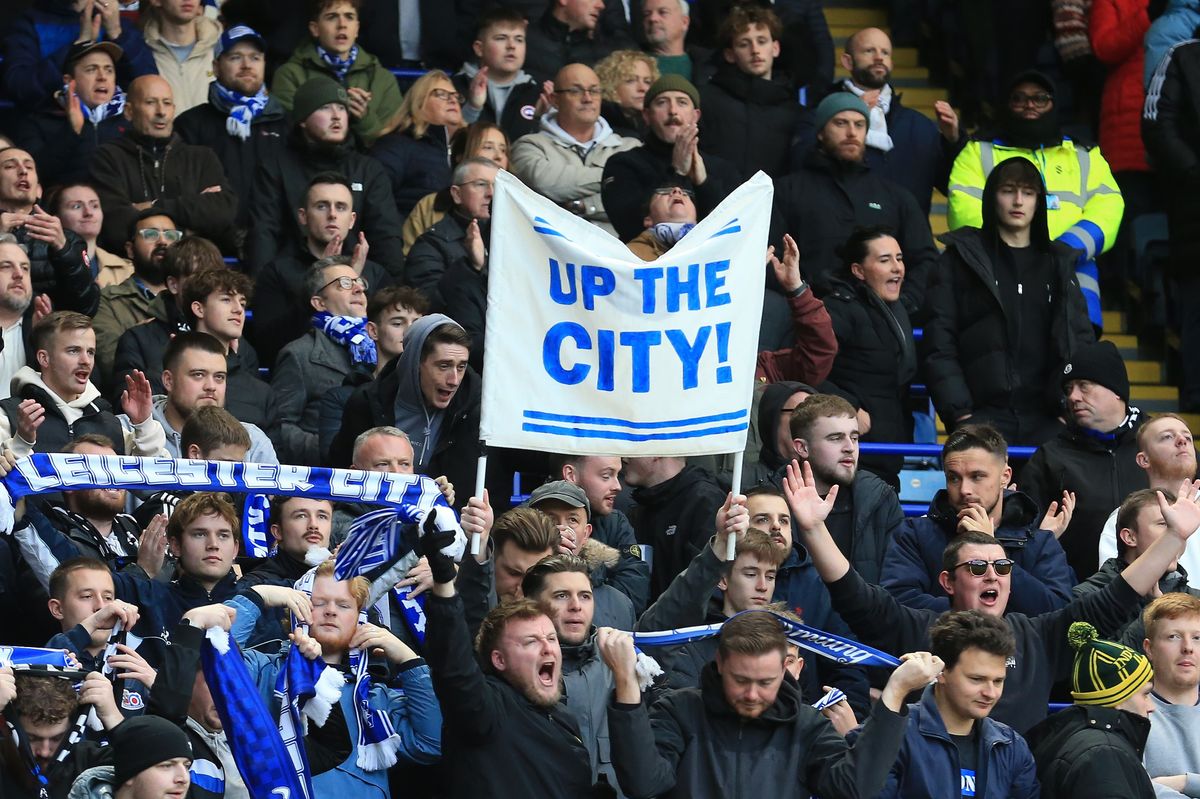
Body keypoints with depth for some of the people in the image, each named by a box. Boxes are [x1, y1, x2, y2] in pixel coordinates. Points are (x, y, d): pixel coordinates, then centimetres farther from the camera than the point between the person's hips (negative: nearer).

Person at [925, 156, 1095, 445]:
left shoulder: (1058, 264, 20)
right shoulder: (961, 259, 10)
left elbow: (1082, 342, 16)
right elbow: (939, 343, 3)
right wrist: (959, 413, -9)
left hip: (1047, 421, 3)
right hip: (984, 415, -3)